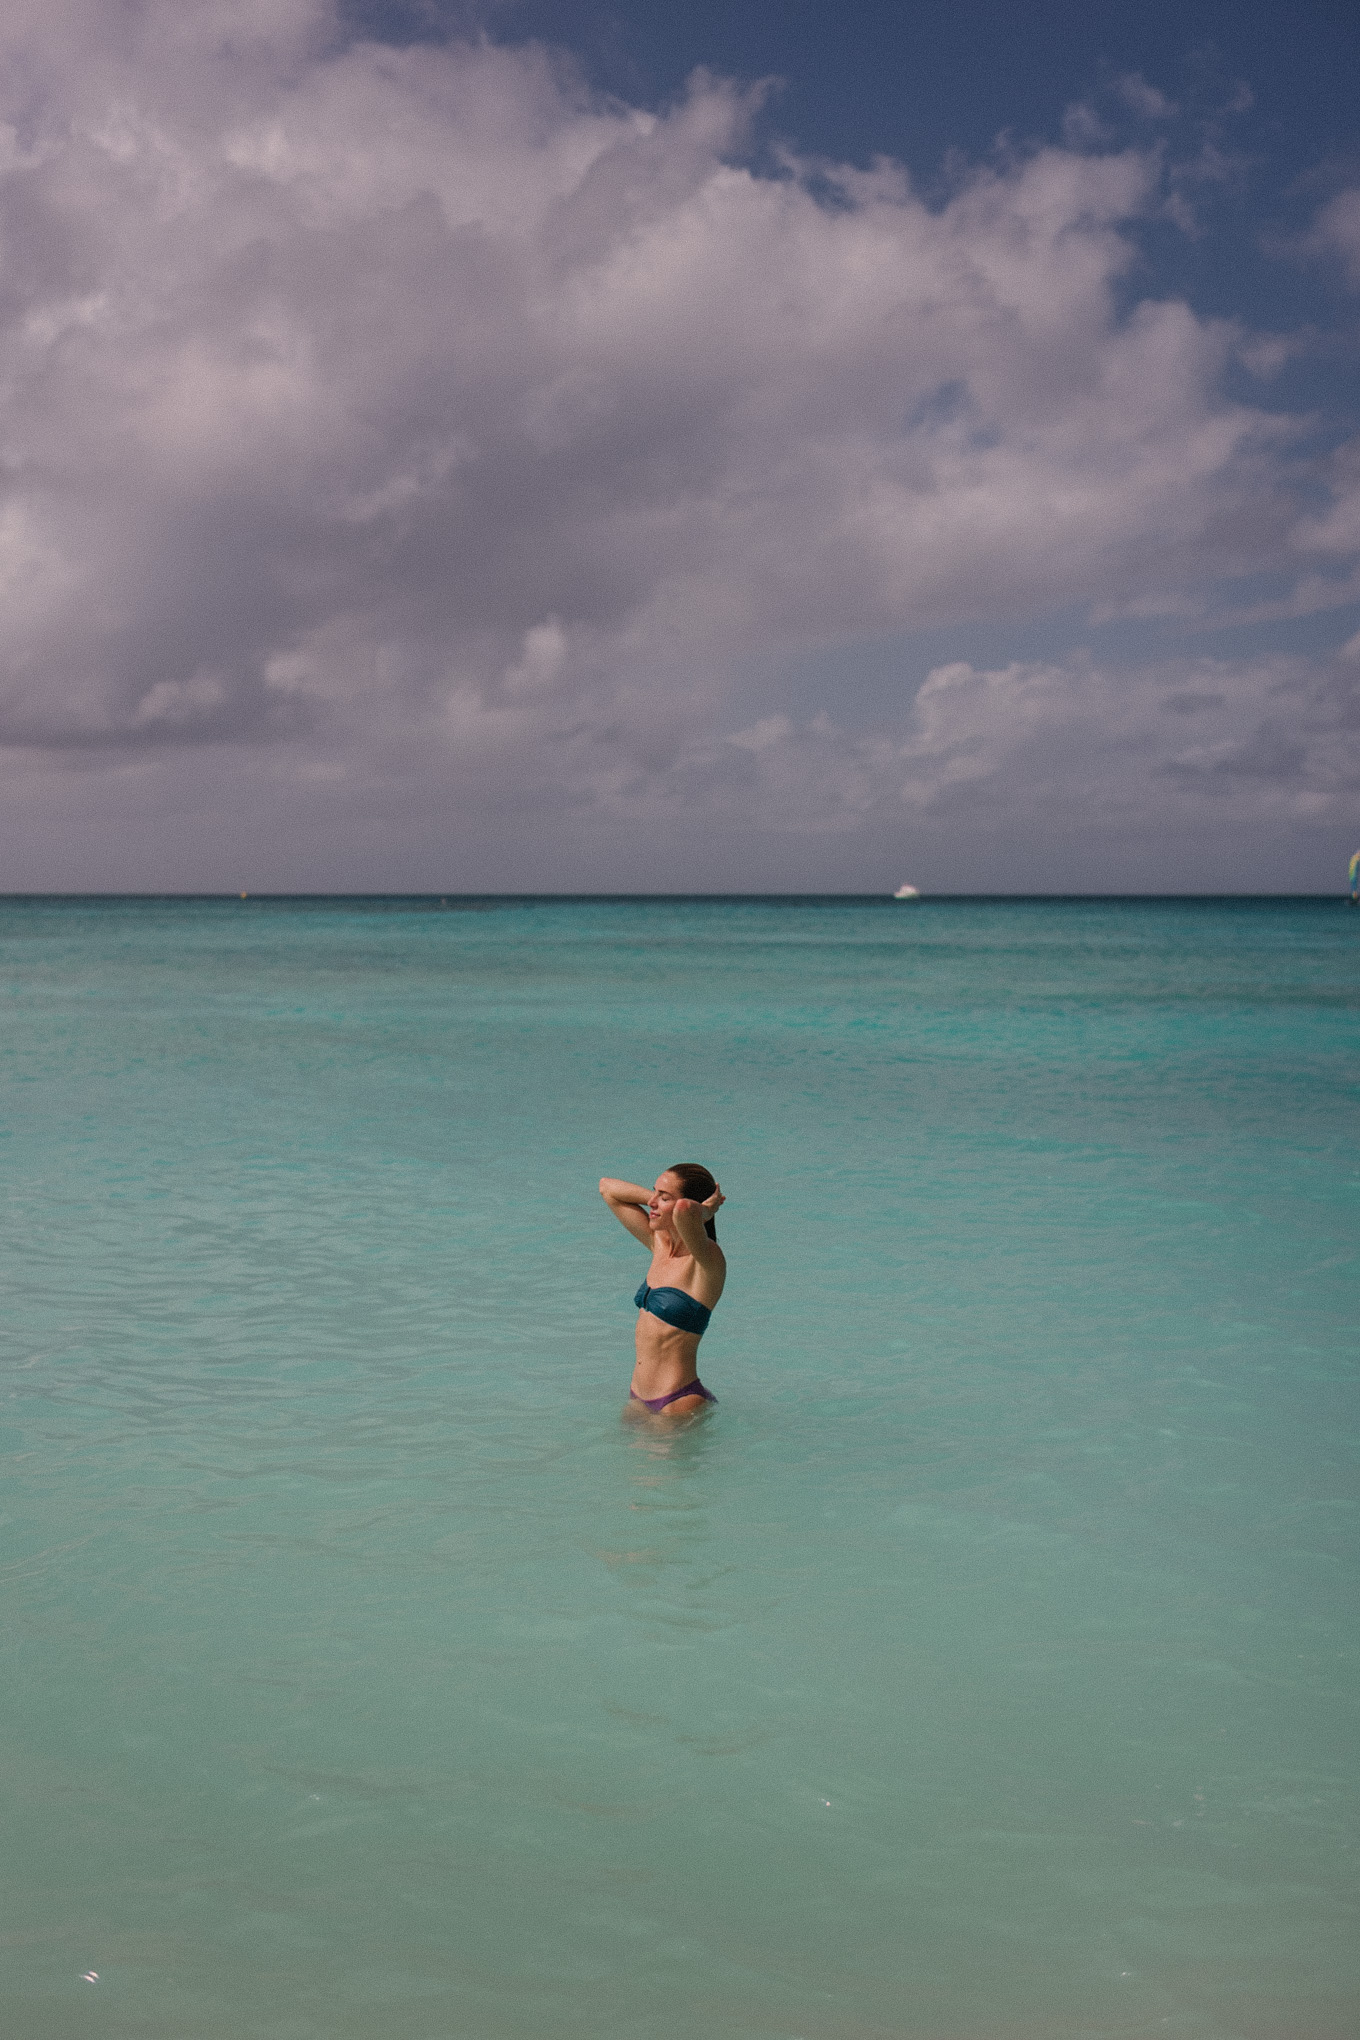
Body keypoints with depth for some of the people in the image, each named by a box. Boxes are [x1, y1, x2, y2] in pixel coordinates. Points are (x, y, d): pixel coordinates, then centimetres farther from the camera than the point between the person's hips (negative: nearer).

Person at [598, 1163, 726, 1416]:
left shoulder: (707, 1259, -18)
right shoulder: (660, 1244, 7)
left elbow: (685, 1209, -41)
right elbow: (607, 1187, 17)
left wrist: (703, 1212, -19)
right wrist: (658, 1197, 5)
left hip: (679, 1403, -8)